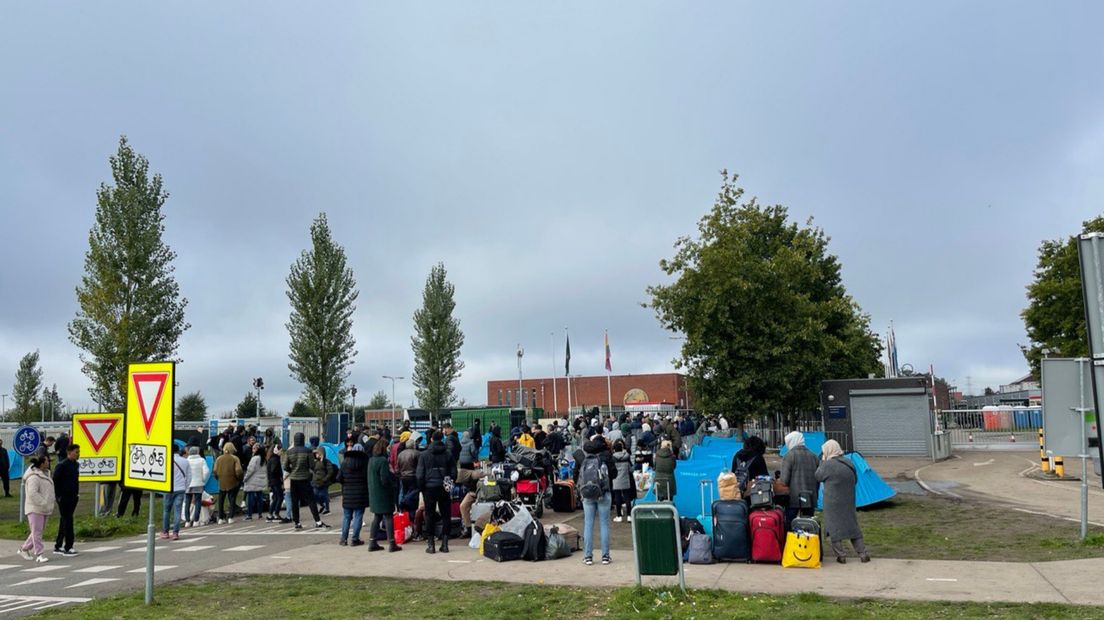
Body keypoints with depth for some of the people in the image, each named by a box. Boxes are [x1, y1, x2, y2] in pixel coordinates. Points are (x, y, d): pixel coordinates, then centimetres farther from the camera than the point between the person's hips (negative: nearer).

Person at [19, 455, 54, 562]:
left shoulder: (44, 475, 14)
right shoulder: (34, 477, -18)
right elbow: (32, 493, -26)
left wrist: (50, 506, 18)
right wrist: (44, 504, -24)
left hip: (42, 509, 10)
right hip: (35, 509, -10)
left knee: (38, 531, 15)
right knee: (37, 532, -6)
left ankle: (24, 549, 29)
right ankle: (40, 554, -4)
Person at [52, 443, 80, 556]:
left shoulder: (76, 465, 10)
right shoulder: (62, 465, -13)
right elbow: (55, 481, -13)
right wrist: (58, 496, -13)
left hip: (72, 497, 8)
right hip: (64, 498, -8)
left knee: (65, 521, 14)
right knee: (67, 521, -6)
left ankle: (58, 546, 24)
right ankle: (67, 548, -2)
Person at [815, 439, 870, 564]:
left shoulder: (828, 464, -17)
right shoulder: (849, 463, 4)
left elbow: (818, 476, -3)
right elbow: (855, 480, 14)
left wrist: (822, 460, 3)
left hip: (833, 503, -6)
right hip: (849, 502, 6)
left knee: (834, 528, 4)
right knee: (853, 526, 13)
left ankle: (841, 555, 4)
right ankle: (863, 554, 14)